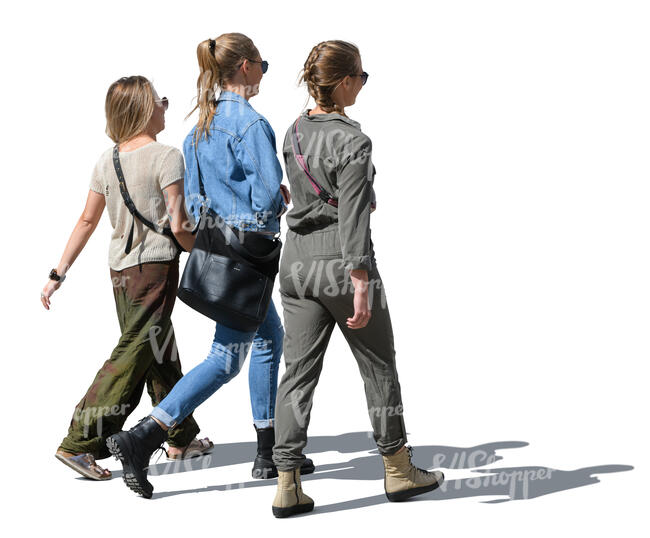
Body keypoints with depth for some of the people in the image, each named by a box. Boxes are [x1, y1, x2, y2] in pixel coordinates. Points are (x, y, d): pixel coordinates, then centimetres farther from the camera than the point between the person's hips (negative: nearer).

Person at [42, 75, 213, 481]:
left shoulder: (107, 160, 7)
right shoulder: (166, 157, -12)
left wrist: (58, 274, 11)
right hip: (155, 266, -8)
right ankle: (79, 444, -6)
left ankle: (183, 437, 30)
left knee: (161, 355, 18)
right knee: (133, 356, -4)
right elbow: (179, 226, -16)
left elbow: (87, 221, 8)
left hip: (120, 270, 8)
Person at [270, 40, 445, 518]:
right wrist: (361, 287, -21)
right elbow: (353, 218, -21)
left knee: (298, 373, 6)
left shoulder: (294, 133, 7)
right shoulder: (352, 142, -16)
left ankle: (288, 485, 3)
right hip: (341, 263, -6)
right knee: (379, 367, 11)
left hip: (298, 260, 6)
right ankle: (398, 470, 24)